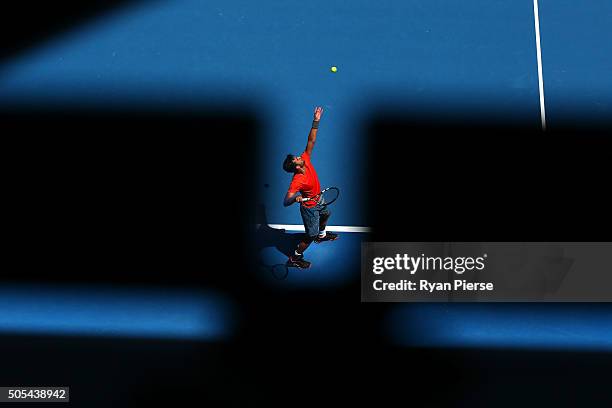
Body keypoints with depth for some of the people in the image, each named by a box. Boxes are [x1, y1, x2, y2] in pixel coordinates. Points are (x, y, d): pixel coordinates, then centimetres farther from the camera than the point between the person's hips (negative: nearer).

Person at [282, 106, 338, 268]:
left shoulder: (305, 159, -21)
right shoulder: (297, 181, -40)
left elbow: (311, 141, -19)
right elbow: (286, 202, -44)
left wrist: (316, 121, -27)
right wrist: (295, 198, -66)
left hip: (318, 200, 9)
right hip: (309, 207, -9)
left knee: (326, 214, 35)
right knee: (311, 235, 0)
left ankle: (322, 235, 65)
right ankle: (294, 258, 18)